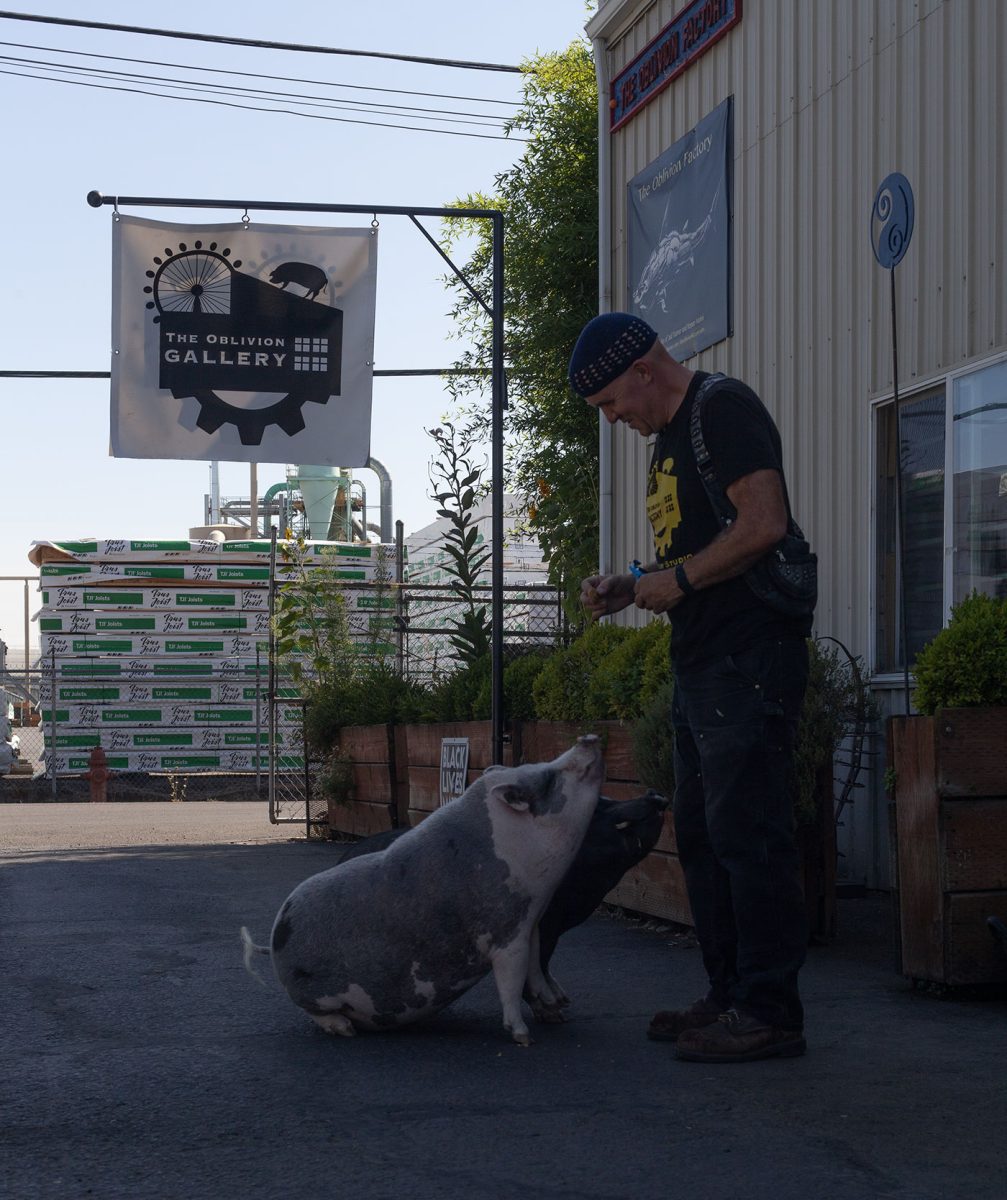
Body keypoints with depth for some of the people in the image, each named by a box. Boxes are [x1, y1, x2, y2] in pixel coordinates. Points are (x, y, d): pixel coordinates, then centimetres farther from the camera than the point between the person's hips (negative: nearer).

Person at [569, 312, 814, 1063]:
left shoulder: (724, 409, -9)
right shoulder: (669, 439, 21)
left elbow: (765, 524, -20)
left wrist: (675, 581, -14)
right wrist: (629, 588, 11)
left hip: (750, 657, -11)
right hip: (702, 664, 11)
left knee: (747, 833, -11)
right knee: (703, 835, 12)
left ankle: (771, 1011, -7)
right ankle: (731, 997, 18)